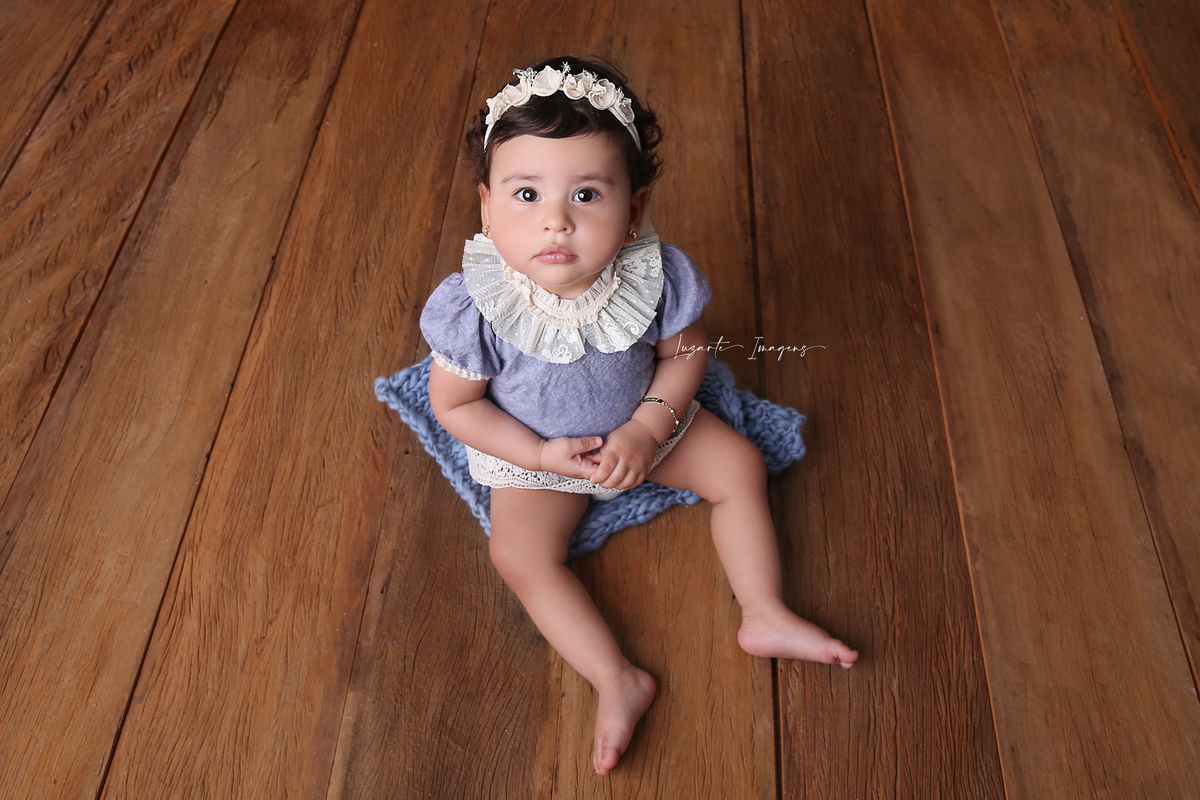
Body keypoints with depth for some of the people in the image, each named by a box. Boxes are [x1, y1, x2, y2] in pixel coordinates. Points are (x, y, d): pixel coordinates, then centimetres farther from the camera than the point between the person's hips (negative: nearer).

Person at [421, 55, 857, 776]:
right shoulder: (477, 309, -32)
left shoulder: (656, 277, -28)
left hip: (642, 425, 2)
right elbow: (454, 404, -17)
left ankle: (766, 616, 11)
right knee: (520, 553, -20)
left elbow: (685, 351, -8)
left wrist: (646, 430, -21)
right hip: (536, 451, -1)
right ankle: (619, 680, -9)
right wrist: (543, 455, -25)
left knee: (740, 465, -2)